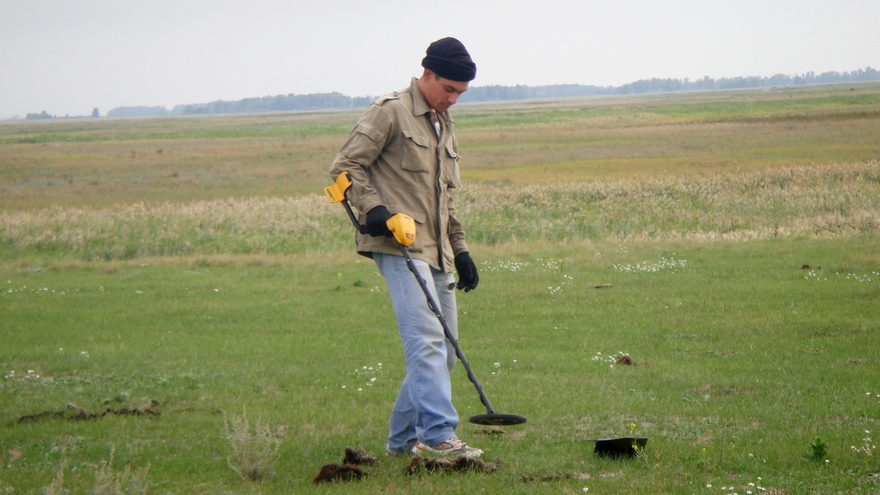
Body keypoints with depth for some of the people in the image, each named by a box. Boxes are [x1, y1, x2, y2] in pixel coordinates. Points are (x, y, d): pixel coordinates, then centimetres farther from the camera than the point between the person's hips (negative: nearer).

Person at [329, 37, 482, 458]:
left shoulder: (444, 125, 22)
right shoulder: (390, 112, -3)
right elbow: (346, 166, -7)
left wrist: (459, 249, 21)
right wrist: (373, 207, -21)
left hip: (435, 251, 9)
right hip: (399, 245, -9)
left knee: (444, 351, 7)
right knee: (426, 340, -19)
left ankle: (402, 438, 14)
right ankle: (437, 435, -24)